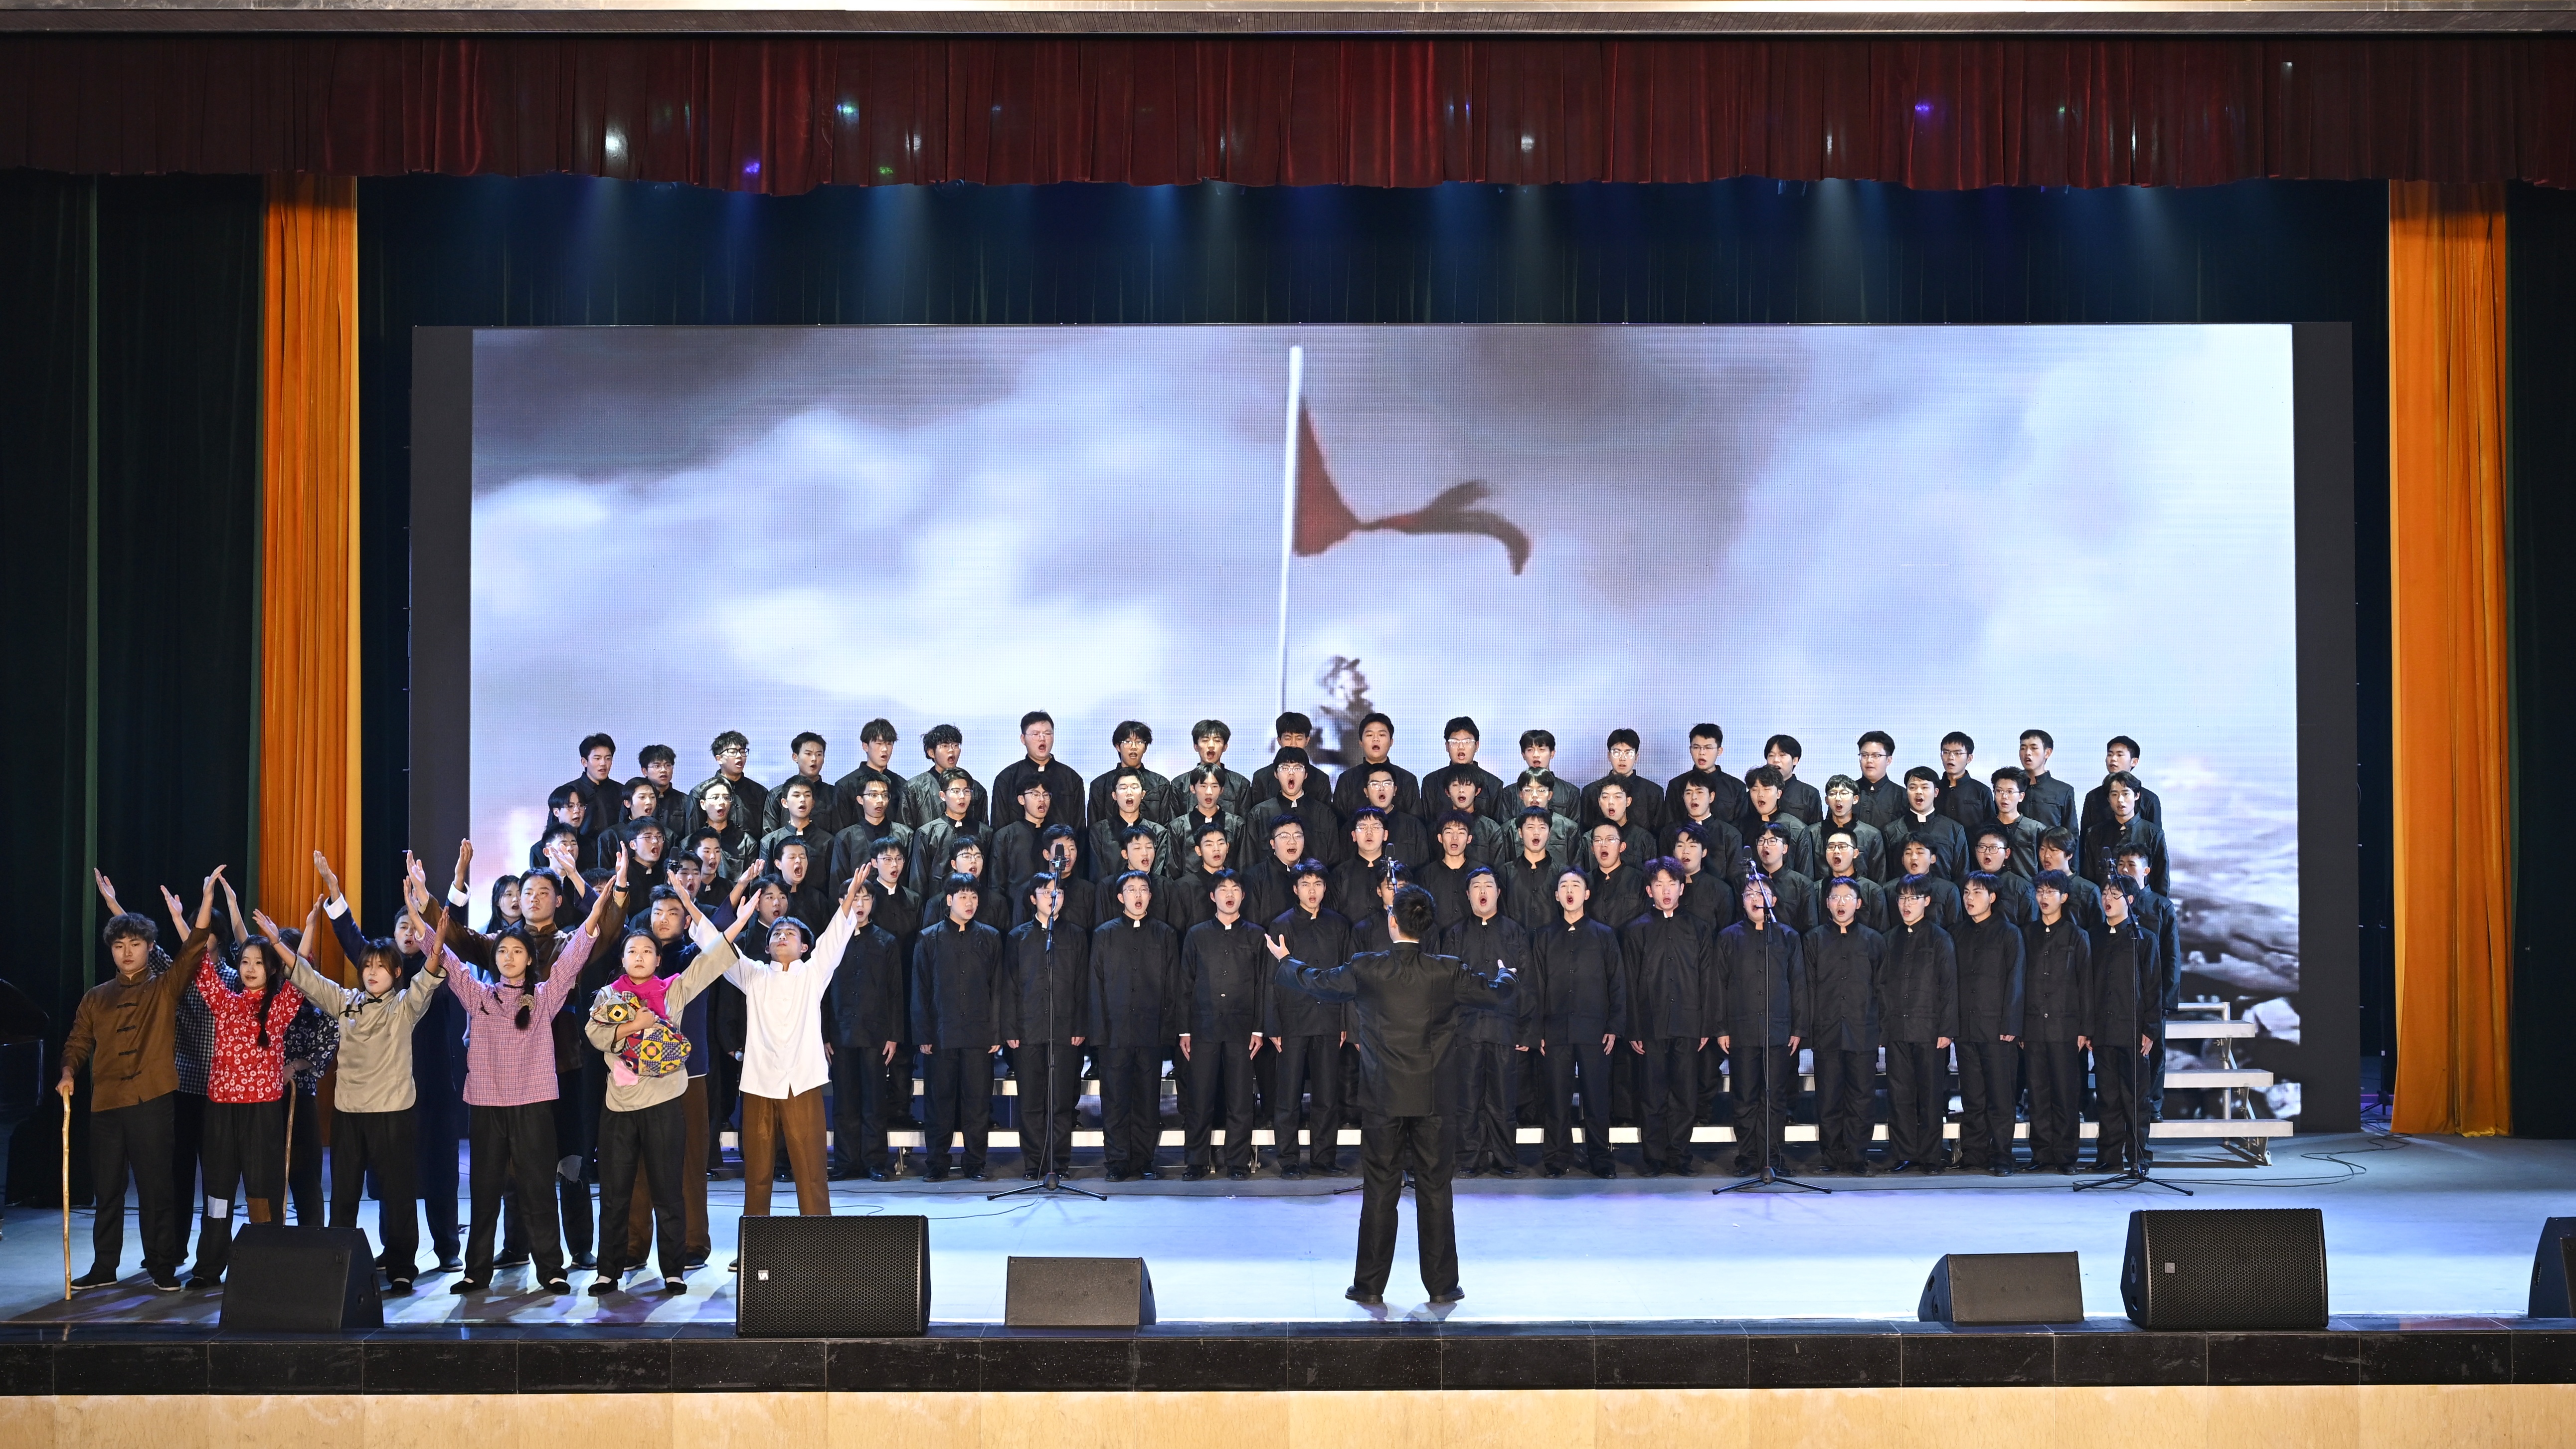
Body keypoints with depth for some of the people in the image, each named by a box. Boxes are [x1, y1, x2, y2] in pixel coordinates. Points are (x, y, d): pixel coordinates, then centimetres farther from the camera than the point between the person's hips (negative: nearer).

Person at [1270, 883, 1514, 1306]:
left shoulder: (1366, 970, -7)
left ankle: (1370, 1285, 10)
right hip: (1431, 1097, 1)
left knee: (1379, 1190, 6)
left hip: (1382, 1097, -1)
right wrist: (1505, 976, 32)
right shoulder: (1447, 973, -5)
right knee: (1434, 1190, 7)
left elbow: (1316, 982, 9)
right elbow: (1498, 996, 7)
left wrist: (1285, 961, 31)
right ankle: (1442, 1285, 11)